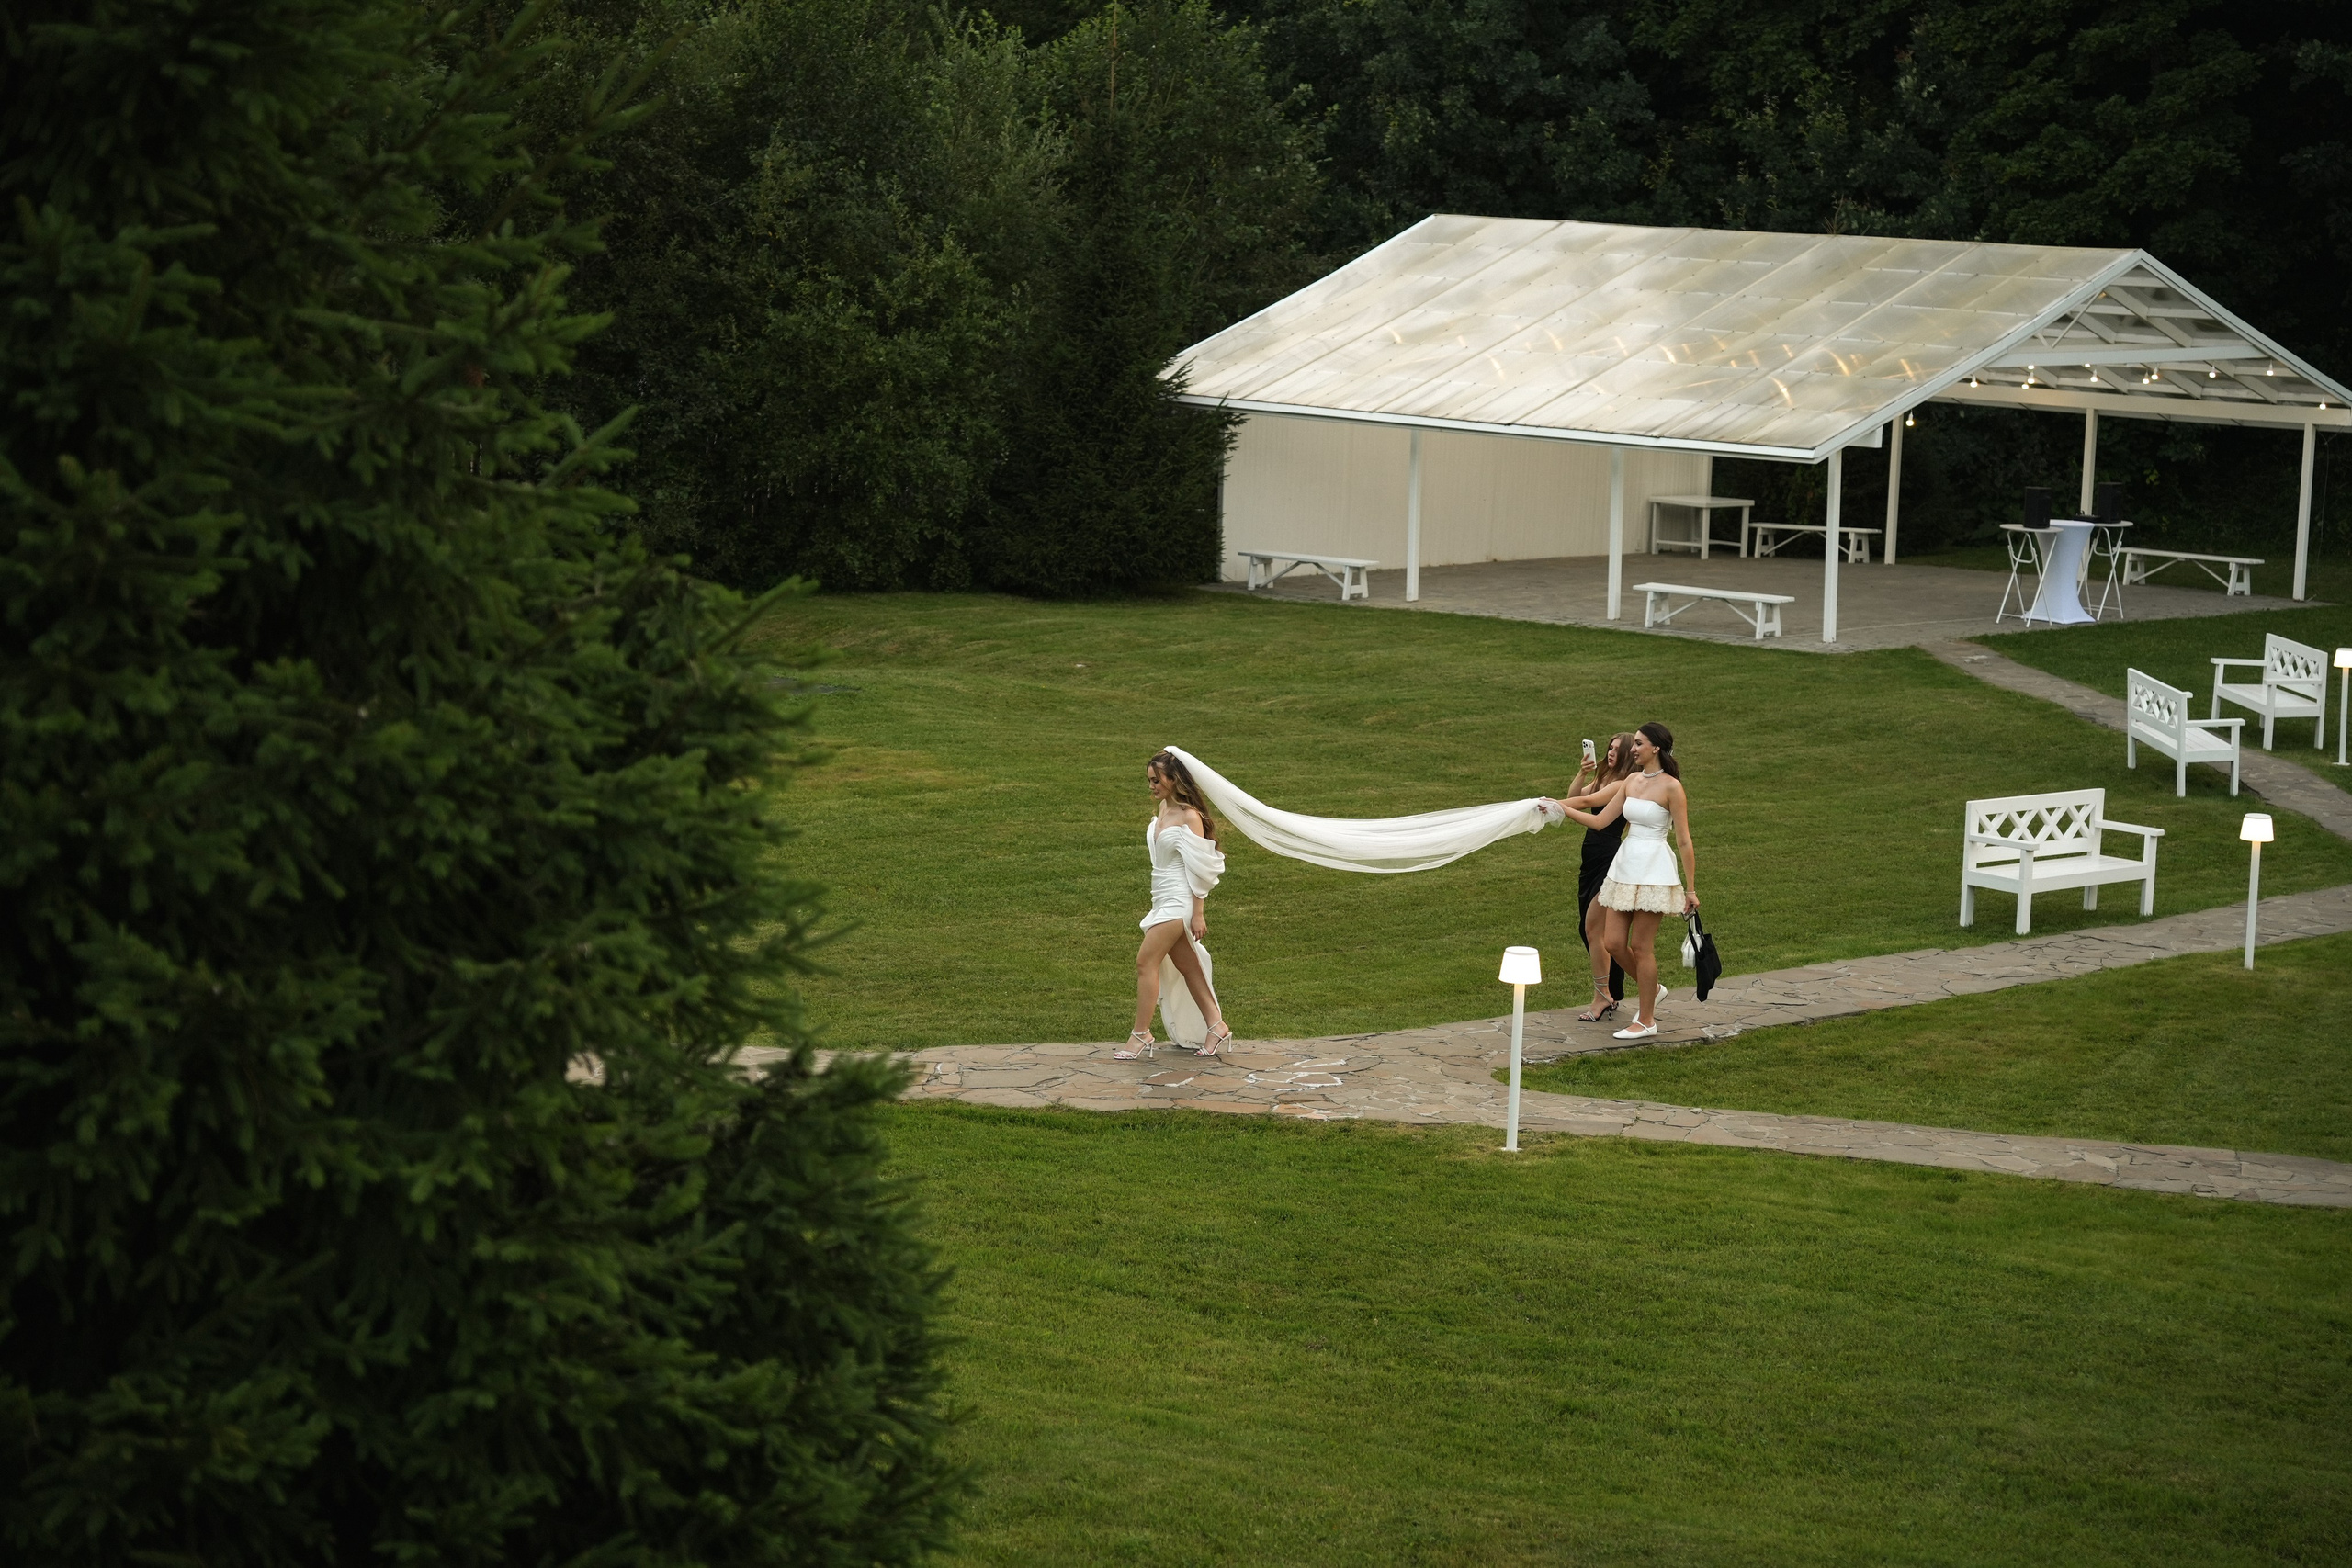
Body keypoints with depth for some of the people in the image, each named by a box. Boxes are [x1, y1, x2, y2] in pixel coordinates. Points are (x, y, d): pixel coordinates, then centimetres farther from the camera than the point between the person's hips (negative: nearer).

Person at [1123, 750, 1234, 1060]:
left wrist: (1198, 914, -17)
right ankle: (1216, 1027, 17)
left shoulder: (1189, 817, -15)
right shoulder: (1164, 808, 10)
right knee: (1185, 965, 11)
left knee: (1145, 962, -10)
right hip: (1164, 900, 9)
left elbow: (1197, 869, -16)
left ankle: (1140, 1034, -6)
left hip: (1179, 901, -9)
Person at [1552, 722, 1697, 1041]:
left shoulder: (1671, 787, -10)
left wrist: (1690, 888, -10)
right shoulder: (1631, 781, 11)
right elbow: (1600, 820, 12)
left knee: (1641, 946, -2)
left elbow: (1685, 841, -9)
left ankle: (1646, 1020, 9)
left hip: (1653, 869, -7)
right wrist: (1560, 807, 5)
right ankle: (1652, 990, 30)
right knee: (1614, 943, 6)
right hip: (1625, 865, 7)